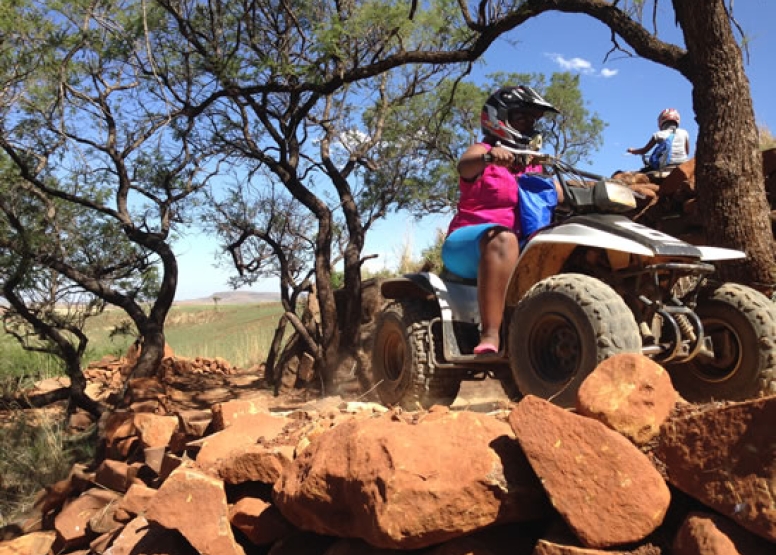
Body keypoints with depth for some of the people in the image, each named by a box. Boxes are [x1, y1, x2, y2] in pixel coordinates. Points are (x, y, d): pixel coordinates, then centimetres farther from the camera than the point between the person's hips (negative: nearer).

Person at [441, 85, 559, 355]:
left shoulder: (532, 164, 24)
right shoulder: (482, 151, 3)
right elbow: (464, 165, -21)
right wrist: (489, 157, -43)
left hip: (523, 247, 7)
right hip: (468, 245, -6)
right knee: (502, 238, -39)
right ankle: (490, 335, -50)